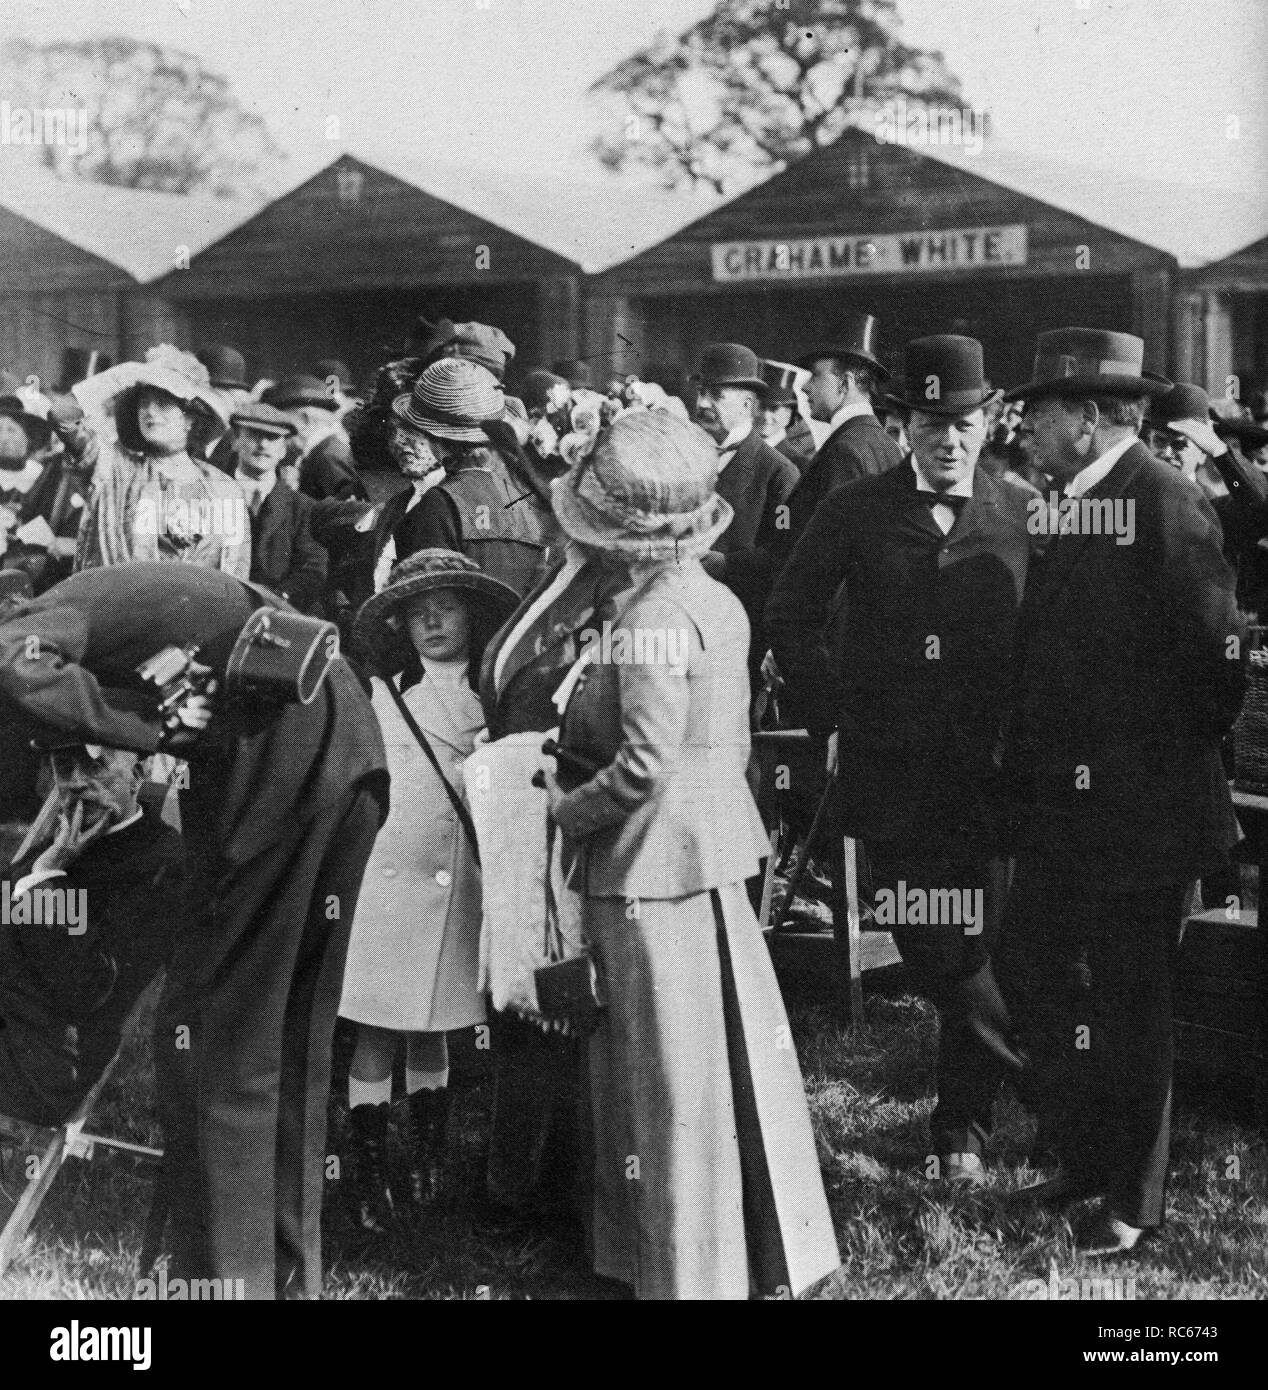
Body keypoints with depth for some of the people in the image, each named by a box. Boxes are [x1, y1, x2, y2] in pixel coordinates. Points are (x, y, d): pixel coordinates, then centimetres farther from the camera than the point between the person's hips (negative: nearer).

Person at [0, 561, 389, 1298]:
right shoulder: (117, 592, 29)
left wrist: (153, 724, -10)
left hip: (276, 744, -8)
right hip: (350, 733, 8)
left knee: (213, 1035, 0)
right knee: (298, 1040, 15)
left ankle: (232, 1277, 1)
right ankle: (294, 1275, 22)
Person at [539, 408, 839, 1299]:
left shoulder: (652, 616, -19)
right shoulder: (718, 601, 7)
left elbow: (646, 763, -24)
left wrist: (566, 810, -10)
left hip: (654, 862, -9)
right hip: (713, 846, 9)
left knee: (674, 1067, 2)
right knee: (726, 1050, 17)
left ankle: (692, 1269, 14)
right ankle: (764, 1246, 29)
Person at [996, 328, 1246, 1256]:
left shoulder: (1167, 503, -15)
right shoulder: (1074, 504, 11)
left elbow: (1219, 650, -17)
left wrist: (1181, 756, -6)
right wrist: (1031, 761, 10)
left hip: (1141, 809, -8)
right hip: (1062, 800, 9)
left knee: (1130, 1004, 4)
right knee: (1030, 971, 14)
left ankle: (1135, 1198, 19)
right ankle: (1086, 1155, 31)